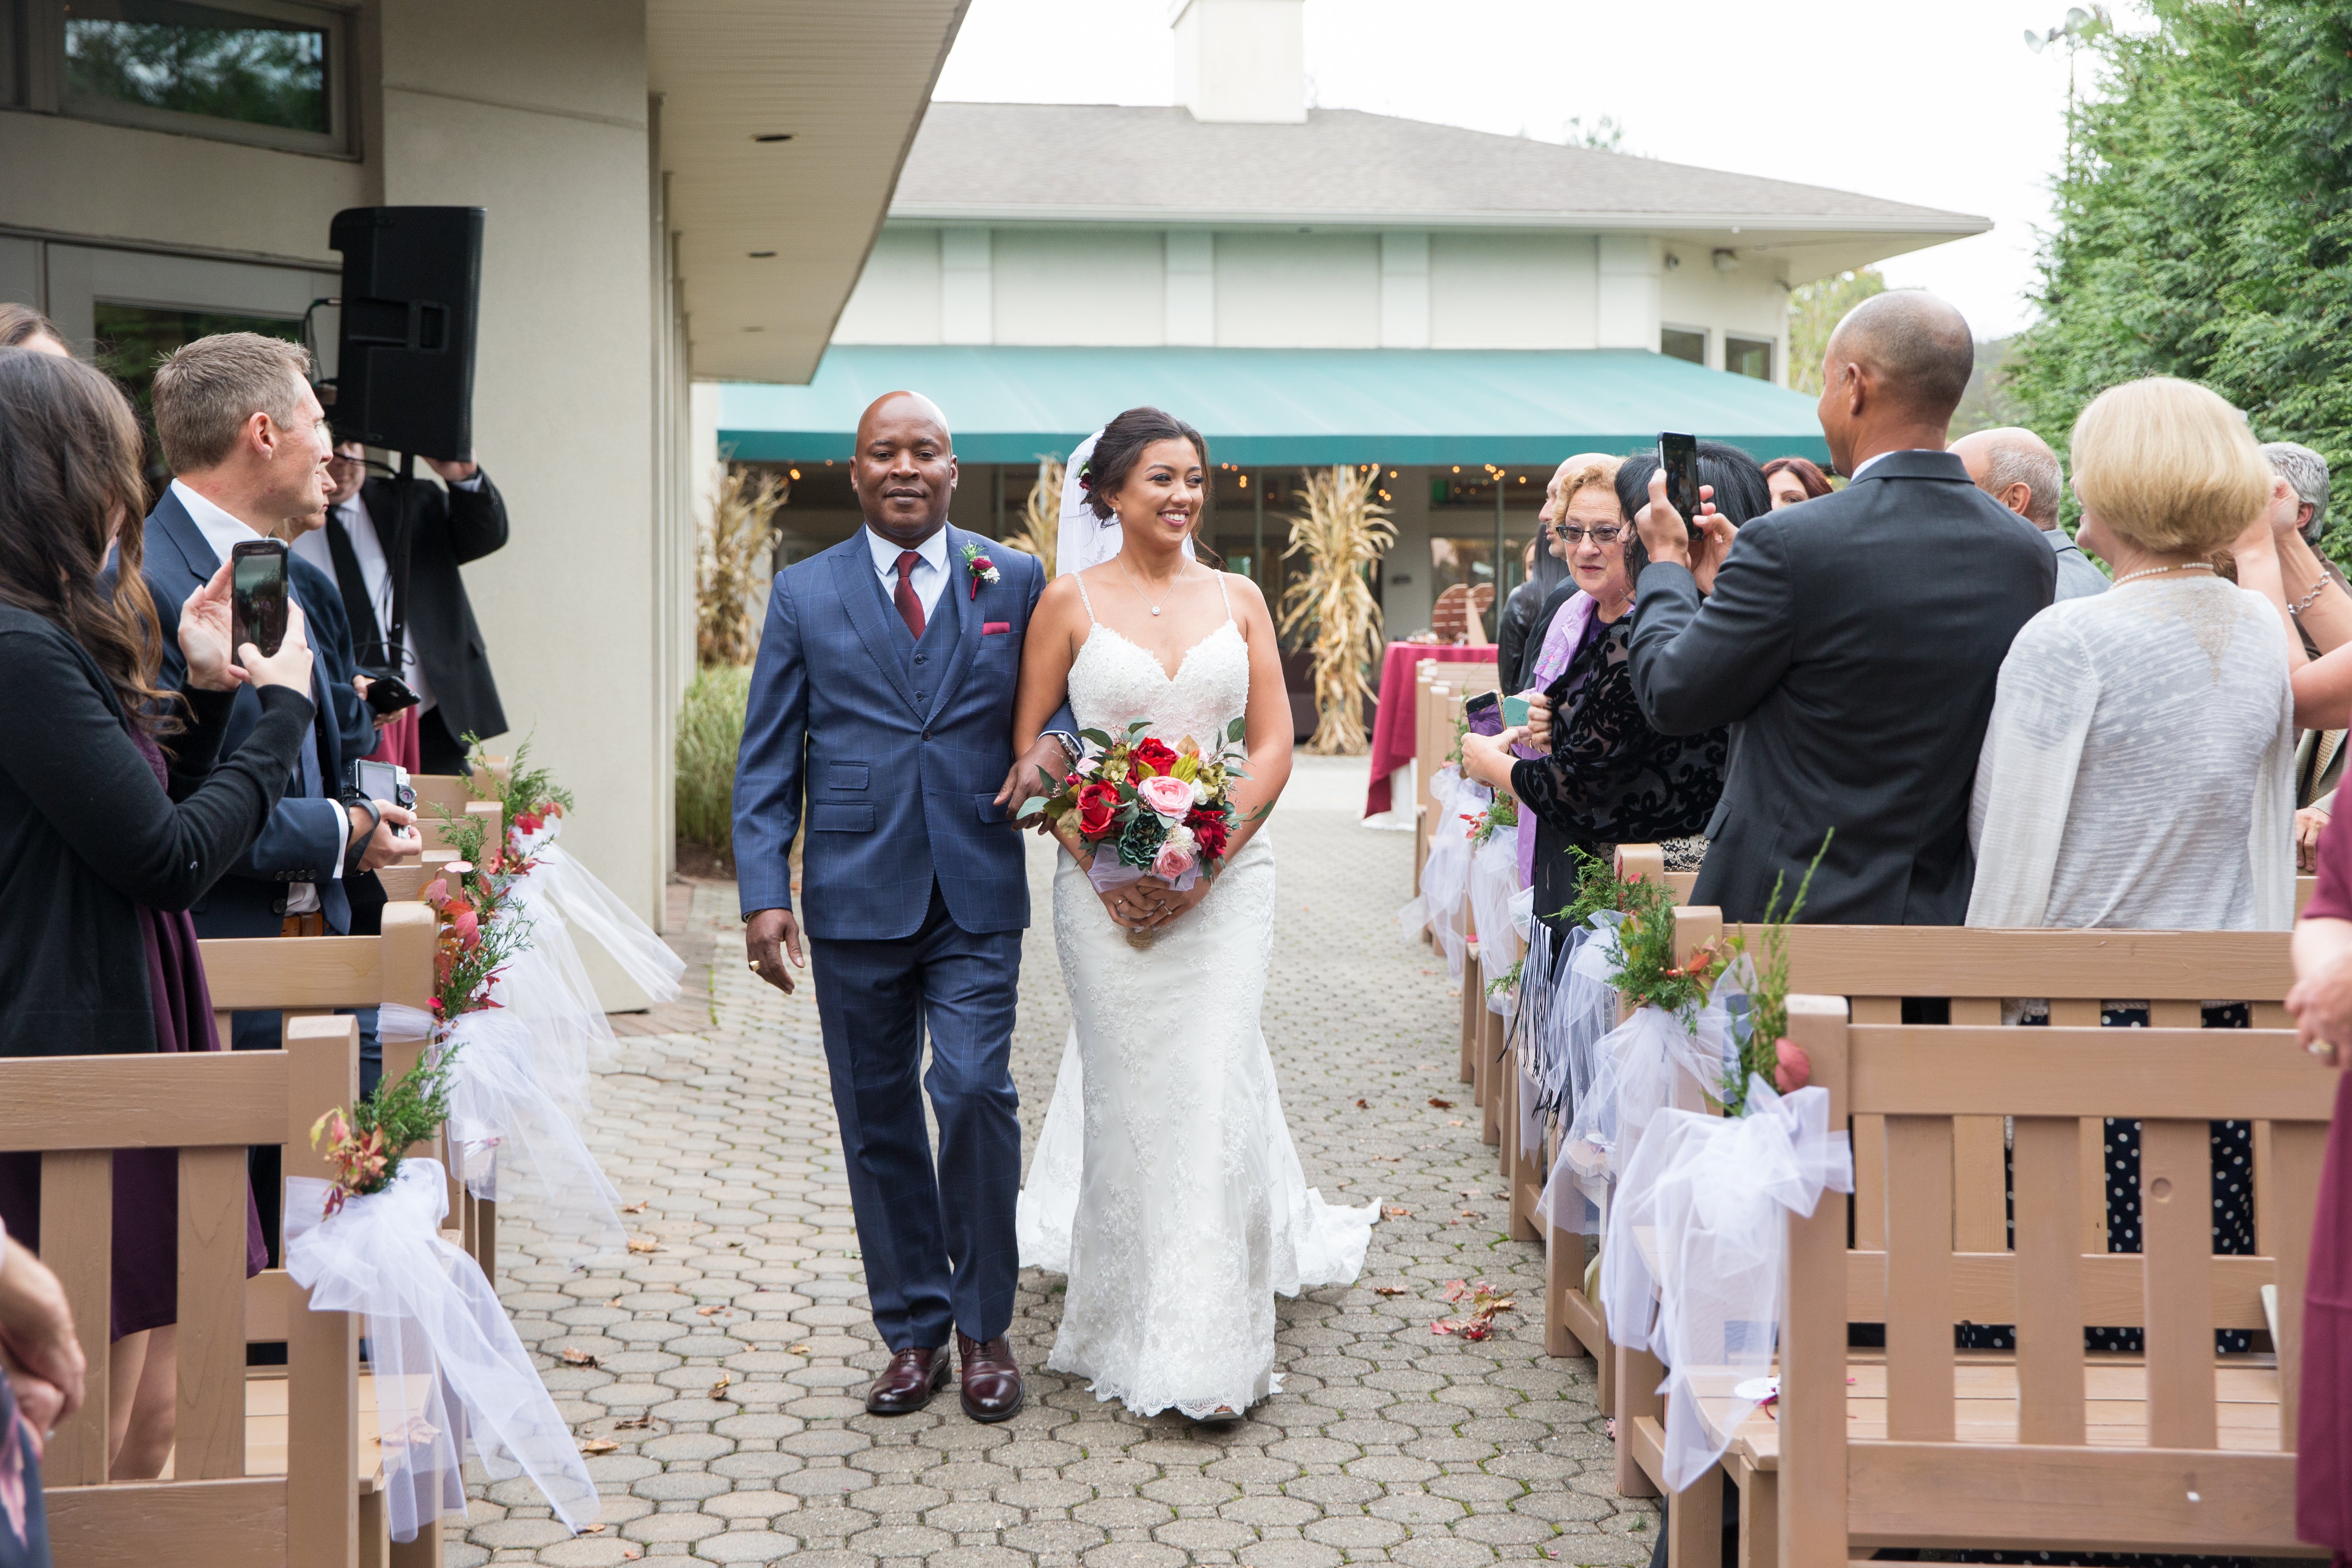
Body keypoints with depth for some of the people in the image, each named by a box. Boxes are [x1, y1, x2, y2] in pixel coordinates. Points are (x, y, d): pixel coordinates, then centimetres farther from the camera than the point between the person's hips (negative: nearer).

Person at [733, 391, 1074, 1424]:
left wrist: (1052, 742, -11)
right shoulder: (803, 593, 7)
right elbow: (767, 760, 5)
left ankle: (984, 1327, 9)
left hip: (977, 893, -1)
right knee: (878, 1118, 7)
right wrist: (764, 894, -4)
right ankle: (913, 1330, 21)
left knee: (976, 1092, -10)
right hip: (855, 899, 1)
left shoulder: (1015, 582, 7)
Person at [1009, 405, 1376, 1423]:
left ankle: (1209, 1346, 6)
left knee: (1213, 1085, -4)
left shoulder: (1238, 598, 7)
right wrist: (1100, 863, -11)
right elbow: (1028, 747, 0)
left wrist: (1207, 859, -9)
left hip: (1227, 872, 1)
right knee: (1125, 1090, 4)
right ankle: (1129, 1320, 23)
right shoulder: (1070, 602, 1)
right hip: (1106, 879, -1)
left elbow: (1274, 744, 4)